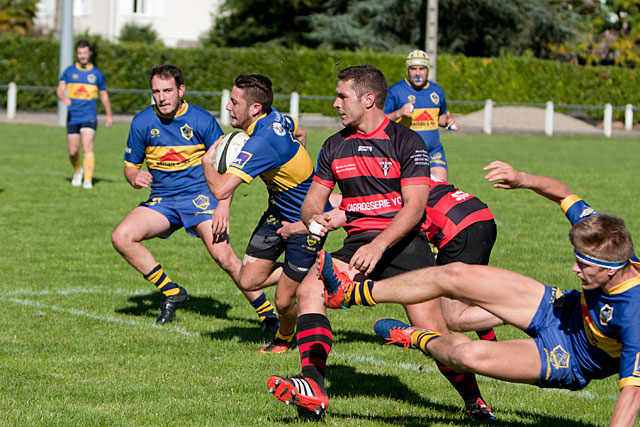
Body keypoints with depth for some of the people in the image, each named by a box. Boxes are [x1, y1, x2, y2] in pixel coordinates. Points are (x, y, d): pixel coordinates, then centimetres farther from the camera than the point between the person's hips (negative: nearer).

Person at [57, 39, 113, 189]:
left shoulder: (97, 73, 6)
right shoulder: (69, 71, 6)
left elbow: (103, 94, 16)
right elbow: (60, 89, -3)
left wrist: (109, 115, 18)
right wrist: (63, 98, -26)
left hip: (89, 116, -2)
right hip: (72, 116, 2)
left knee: (87, 146, -19)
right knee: (73, 151, 4)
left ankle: (88, 179, -19)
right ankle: (78, 171, 35)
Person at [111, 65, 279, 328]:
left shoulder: (202, 120, -6)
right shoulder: (142, 122, 0)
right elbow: (130, 165, 11)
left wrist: (224, 204, -16)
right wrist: (134, 177, -15)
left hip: (200, 195, -4)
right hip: (161, 199, 4)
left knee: (223, 255, -22)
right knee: (121, 237, -19)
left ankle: (267, 313, -7)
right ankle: (170, 292, -3)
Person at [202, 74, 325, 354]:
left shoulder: (262, 143, -34)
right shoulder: (276, 118, -8)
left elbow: (220, 190, -38)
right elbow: (298, 131, 19)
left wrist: (207, 161, -17)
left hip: (305, 223, -8)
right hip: (278, 212, 9)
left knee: (284, 301, -2)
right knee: (249, 282, 2)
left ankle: (285, 339, 28)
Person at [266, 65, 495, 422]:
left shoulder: (406, 142, -4)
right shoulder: (336, 146, 14)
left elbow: (414, 207, -11)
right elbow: (313, 201, 18)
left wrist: (379, 246, -25)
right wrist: (315, 219, -7)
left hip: (403, 242, -5)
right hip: (358, 244, 5)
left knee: (431, 330, -19)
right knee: (309, 289, -20)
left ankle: (476, 402, -3)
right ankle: (313, 386, -26)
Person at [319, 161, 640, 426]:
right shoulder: (601, 237, -21)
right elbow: (564, 195, -1)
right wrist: (523, 180, -13)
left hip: (567, 361, -7)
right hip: (559, 307, 7)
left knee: (471, 354, -26)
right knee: (453, 275, -4)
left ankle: (418, 339, 11)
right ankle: (351, 293, 10)